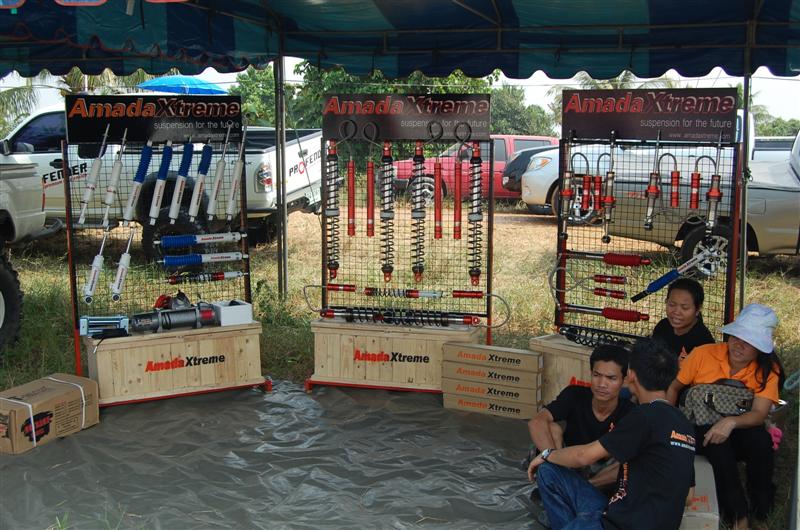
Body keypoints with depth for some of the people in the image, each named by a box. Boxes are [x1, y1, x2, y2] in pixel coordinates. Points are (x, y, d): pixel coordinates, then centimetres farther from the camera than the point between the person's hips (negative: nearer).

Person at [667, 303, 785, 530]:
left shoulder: (767, 370, -8)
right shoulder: (703, 354, -12)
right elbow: (674, 388, -1)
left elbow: (759, 414, -19)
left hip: (737, 432, 1)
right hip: (699, 429, -1)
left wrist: (731, 422, -40)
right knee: (718, 445, -35)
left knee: (761, 440, -31)